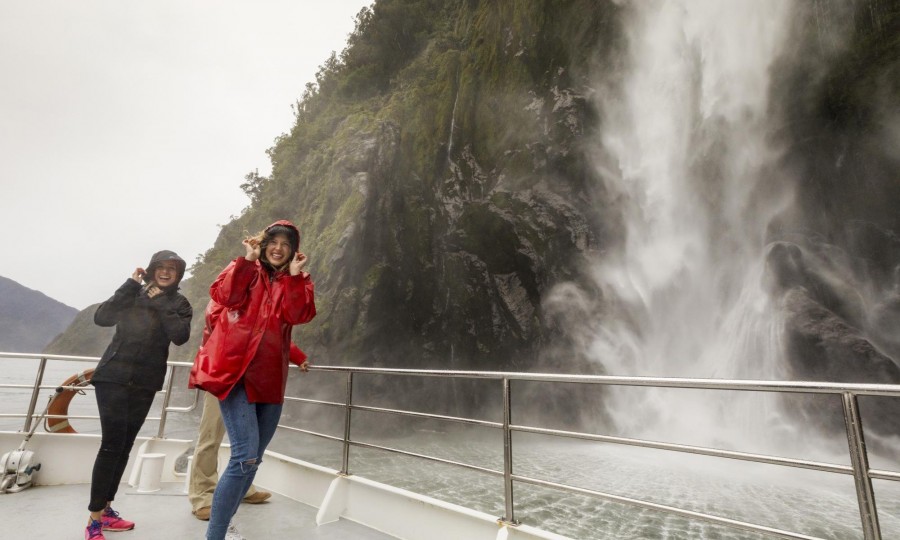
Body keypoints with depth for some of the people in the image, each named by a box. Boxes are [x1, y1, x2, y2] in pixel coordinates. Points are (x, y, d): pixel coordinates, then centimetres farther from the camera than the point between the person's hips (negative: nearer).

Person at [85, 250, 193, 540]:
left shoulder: (179, 304, 4)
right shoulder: (132, 294, 5)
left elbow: (180, 336, -13)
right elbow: (101, 318, -9)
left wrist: (161, 303, -13)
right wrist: (130, 286, -12)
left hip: (144, 383, 2)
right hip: (113, 377, -2)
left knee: (124, 446, 9)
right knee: (112, 444, -8)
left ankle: (105, 510, 23)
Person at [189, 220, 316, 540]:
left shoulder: (297, 282, 12)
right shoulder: (248, 271, 7)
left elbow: (297, 315, -7)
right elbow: (223, 295, -13)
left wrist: (295, 276, -13)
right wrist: (247, 259, -15)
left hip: (269, 377, 4)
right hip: (235, 370, -4)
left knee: (252, 459, 14)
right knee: (245, 457, -17)